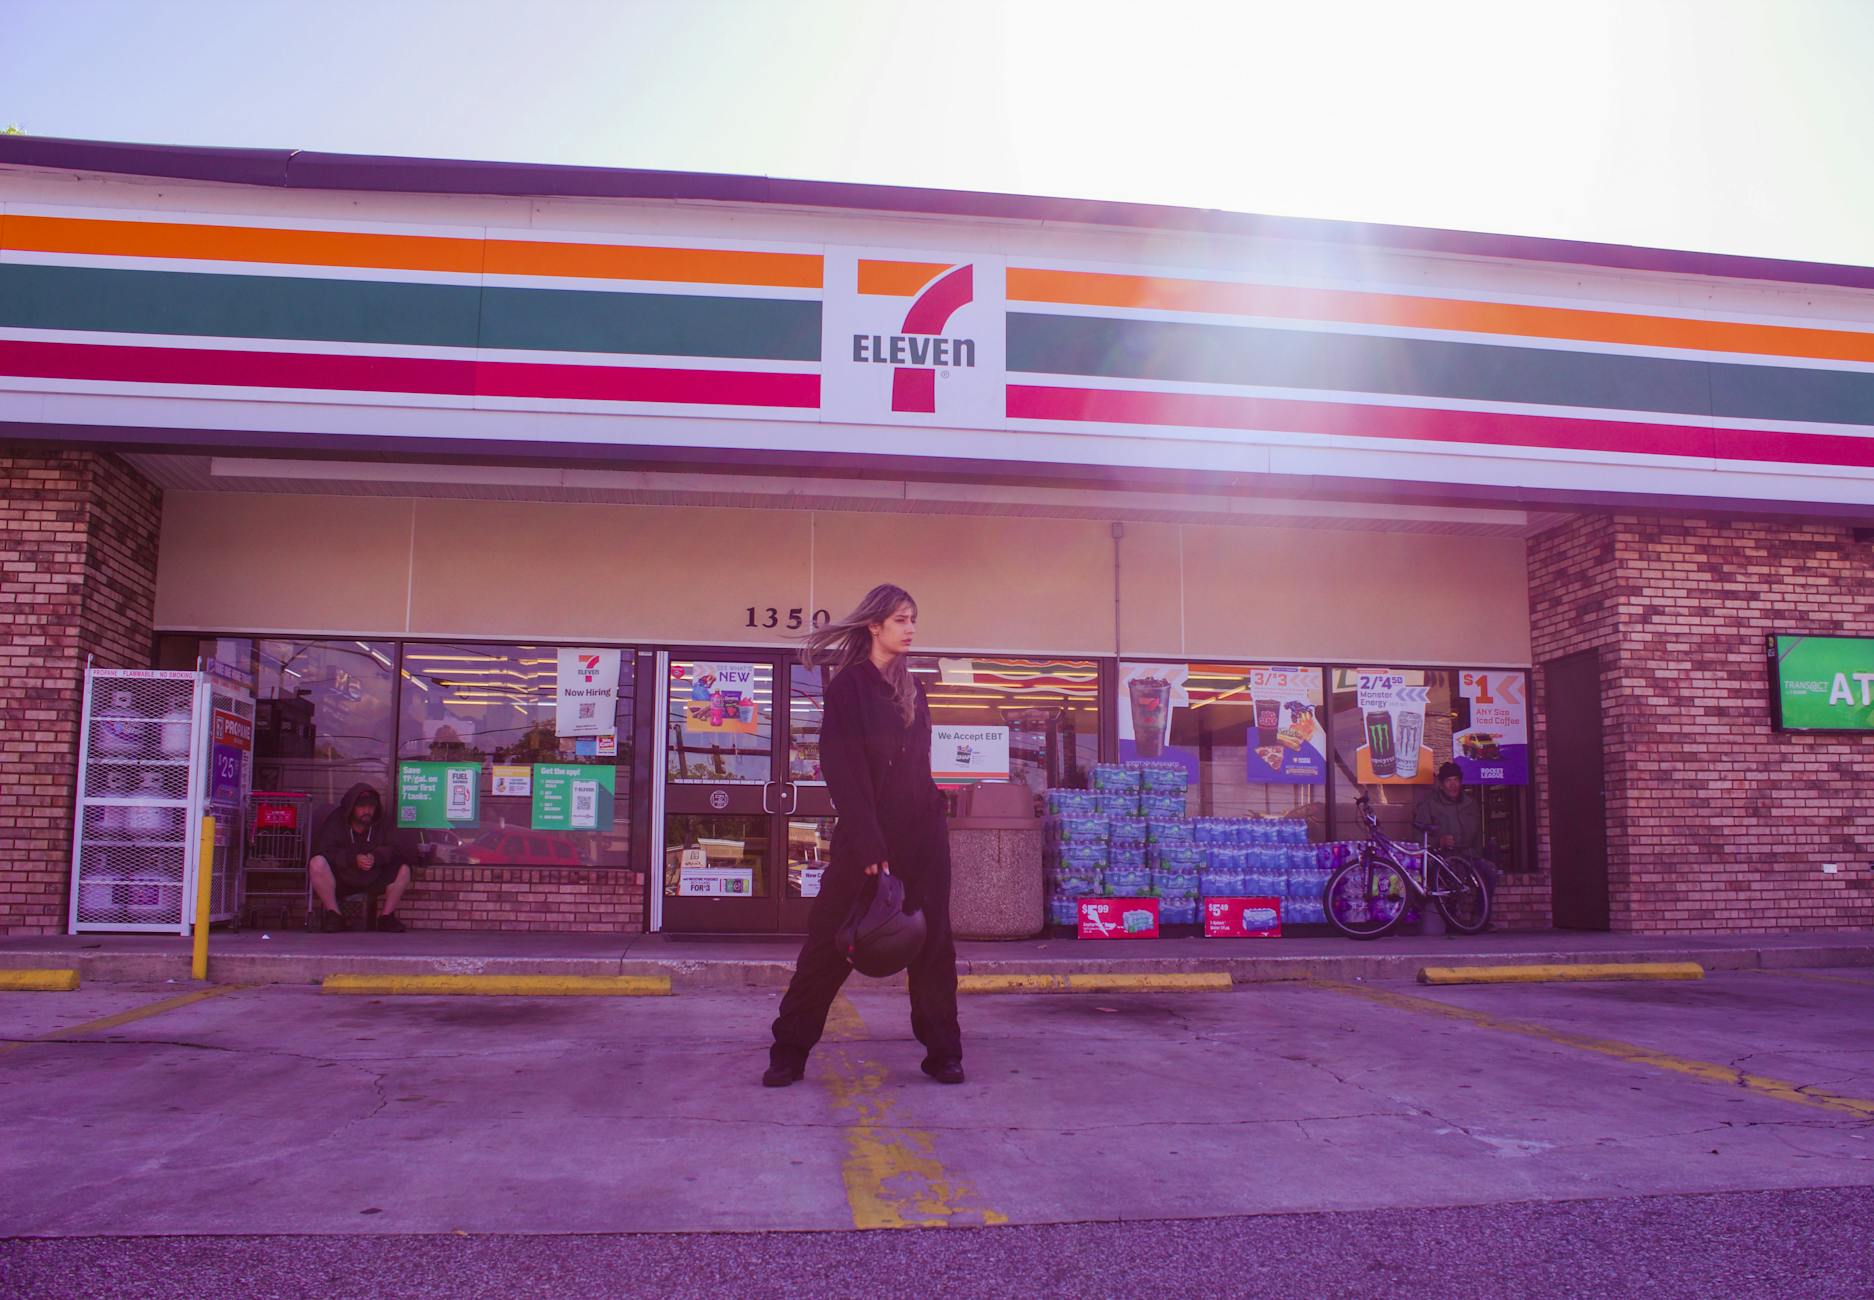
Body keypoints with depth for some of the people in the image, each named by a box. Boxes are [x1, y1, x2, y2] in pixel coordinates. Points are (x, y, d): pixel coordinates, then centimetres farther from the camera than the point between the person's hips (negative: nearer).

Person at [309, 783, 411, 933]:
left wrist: (376, 857, -29)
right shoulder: (335, 821, -7)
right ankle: (334, 915, -21)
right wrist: (353, 859, -31)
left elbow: (392, 851, -6)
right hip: (339, 879, -3)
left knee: (403, 869, -18)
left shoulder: (382, 823, 2)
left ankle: (386, 916, -5)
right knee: (317, 863, -32)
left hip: (372, 879, 3)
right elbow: (323, 851, -18)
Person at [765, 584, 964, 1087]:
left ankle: (943, 1053, 14)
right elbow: (844, 772, -13)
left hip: (923, 836, 5)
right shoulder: (848, 686, -7)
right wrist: (868, 847, -19)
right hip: (864, 834, -5)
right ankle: (788, 1053, 10)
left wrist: (934, 813, 10)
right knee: (830, 943, 0)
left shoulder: (912, 689, 12)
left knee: (933, 943, 5)